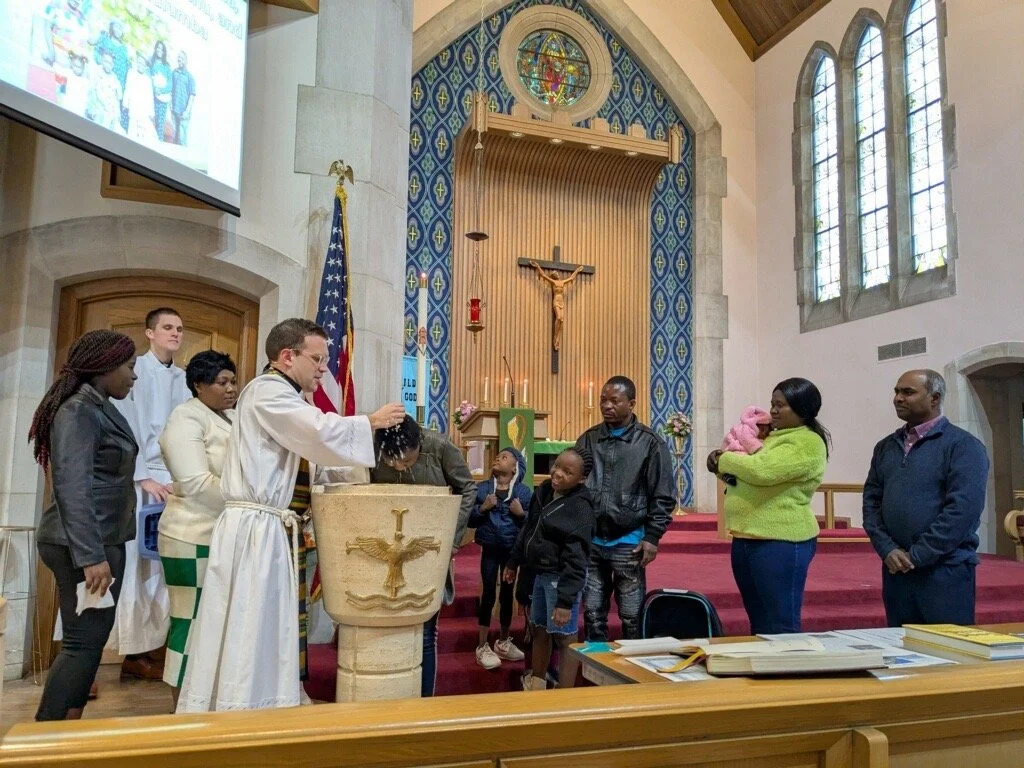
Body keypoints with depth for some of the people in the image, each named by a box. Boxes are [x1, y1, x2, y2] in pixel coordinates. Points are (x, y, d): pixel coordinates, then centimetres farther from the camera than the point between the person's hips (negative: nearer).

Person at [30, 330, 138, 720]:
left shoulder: (99, 409, 14)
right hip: (84, 545, -10)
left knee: (87, 641, 14)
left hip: (101, 541, 10)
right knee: (84, 642, -6)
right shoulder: (79, 411, -14)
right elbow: (72, 487, -22)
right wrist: (91, 556, -26)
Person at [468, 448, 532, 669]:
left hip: (513, 551, 1)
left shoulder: (524, 492, -2)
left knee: (508, 594, 13)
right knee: (488, 594, -3)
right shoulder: (482, 489, 0)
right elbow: (469, 520, -1)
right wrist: (482, 508, -17)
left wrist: (522, 514, -20)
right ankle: (483, 646, 8)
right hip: (490, 550, -1)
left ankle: (503, 642, 29)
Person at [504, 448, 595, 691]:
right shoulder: (544, 491, 5)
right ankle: (536, 684, 37)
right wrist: (514, 561, 22)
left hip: (561, 577, -9)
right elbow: (528, 529, 18)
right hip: (540, 573, 9)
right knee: (539, 629, 20)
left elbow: (576, 557, -24)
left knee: (564, 637, -5)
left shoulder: (580, 507, -20)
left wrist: (566, 599, -26)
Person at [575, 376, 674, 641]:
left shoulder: (650, 443, -4)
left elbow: (663, 497, -4)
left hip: (628, 543, -3)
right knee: (593, 614, 12)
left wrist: (652, 537, -9)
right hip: (591, 541, 4)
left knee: (632, 617, 6)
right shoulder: (588, 439, 6)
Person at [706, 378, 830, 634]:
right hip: (746, 539, 9)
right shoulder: (772, 436, 18)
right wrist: (725, 463, 1)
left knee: (781, 628, -1)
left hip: (781, 543, -9)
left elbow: (762, 470, -24)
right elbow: (748, 475, 22)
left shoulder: (808, 443, -11)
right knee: (759, 625, 16)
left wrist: (723, 459, -7)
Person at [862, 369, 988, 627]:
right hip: (896, 569, 5)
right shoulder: (886, 447, 13)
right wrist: (887, 550, -6)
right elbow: (871, 501, 9)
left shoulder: (963, 445, -5)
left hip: (945, 569, -5)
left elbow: (963, 508, -15)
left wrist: (917, 555, -15)